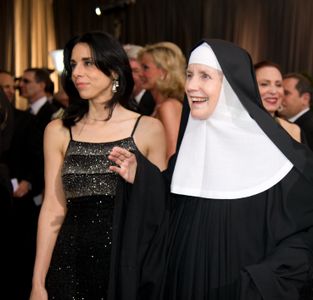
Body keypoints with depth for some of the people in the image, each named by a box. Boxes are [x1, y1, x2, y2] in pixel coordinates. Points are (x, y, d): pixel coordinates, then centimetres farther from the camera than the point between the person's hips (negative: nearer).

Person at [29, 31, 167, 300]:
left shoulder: (148, 129, -2)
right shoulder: (58, 131, 2)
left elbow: (158, 206, 5)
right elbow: (53, 210, 1)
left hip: (129, 264, -1)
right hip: (72, 264, 1)